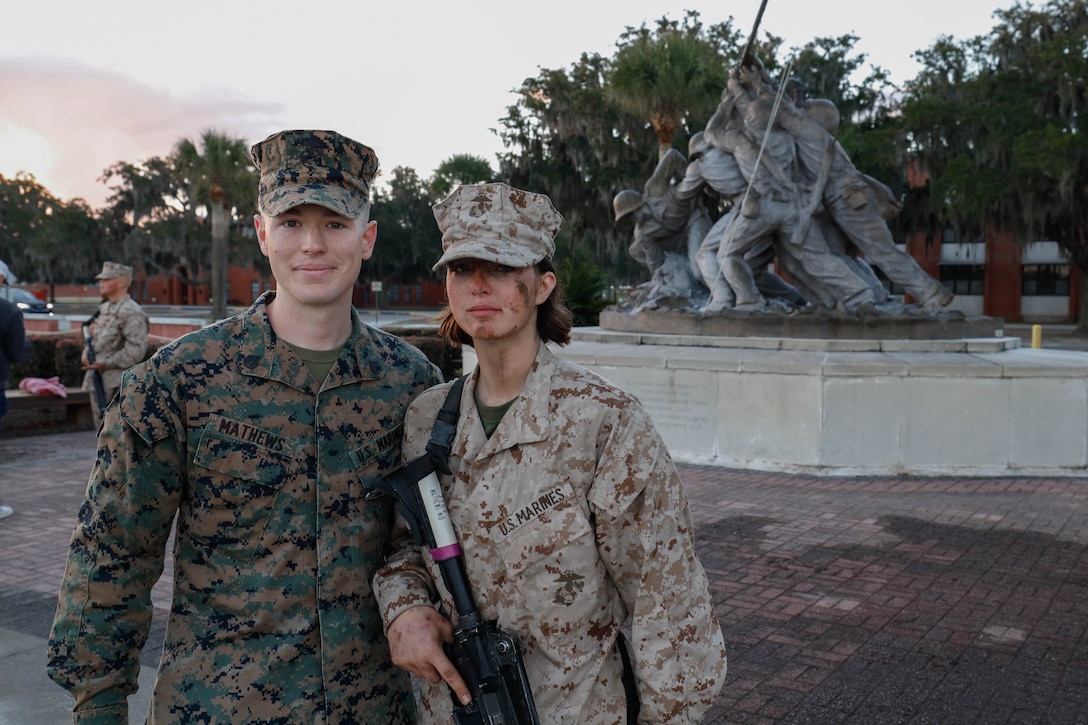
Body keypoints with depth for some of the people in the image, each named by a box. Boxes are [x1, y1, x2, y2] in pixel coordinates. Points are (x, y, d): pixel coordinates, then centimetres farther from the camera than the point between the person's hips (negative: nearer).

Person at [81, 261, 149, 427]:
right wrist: (87, 352, 4)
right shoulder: (104, 308, 14)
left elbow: (136, 350, -21)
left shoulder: (131, 312, -15)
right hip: (98, 381, 9)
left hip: (119, 384, -9)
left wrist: (107, 363, -19)